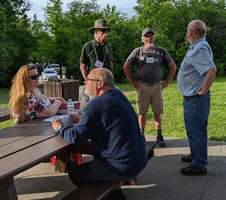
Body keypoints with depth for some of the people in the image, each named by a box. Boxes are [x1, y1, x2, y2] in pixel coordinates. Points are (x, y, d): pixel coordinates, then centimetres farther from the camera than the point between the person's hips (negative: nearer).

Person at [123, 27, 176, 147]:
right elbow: (126, 67, 7)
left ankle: (159, 137, 9)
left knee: (158, 112, 2)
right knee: (142, 113, 3)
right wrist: (132, 82, 3)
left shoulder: (161, 52, 9)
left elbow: (173, 66, 15)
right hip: (142, 86, -1)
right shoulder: (137, 51, 5)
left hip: (157, 86, 1)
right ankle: (141, 136, 16)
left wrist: (167, 82, 8)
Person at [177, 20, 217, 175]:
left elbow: (212, 70, -34)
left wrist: (203, 90, -24)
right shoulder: (195, 47, 13)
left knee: (197, 131, -2)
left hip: (197, 99, -11)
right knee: (193, 129, 23)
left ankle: (199, 165, 9)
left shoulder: (200, 49, -21)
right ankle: (195, 155, 39)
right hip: (190, 98, 11)